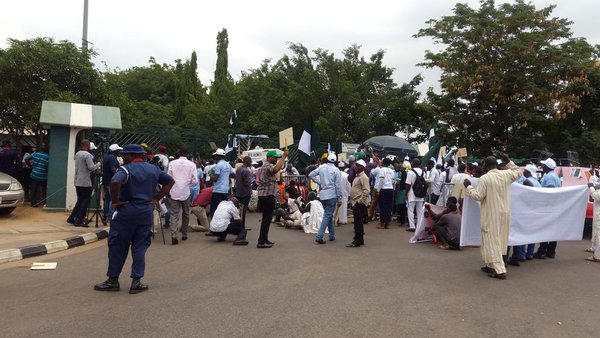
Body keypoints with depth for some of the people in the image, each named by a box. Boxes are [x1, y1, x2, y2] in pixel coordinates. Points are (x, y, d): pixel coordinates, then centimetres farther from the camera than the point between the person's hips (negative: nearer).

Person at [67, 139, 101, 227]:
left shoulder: (77, 154, 12)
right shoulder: (87, 155, -14)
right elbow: (91, 167, -18)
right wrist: (99, 164, -1)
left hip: (78, 181, 8)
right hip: (85, 182, -8)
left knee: (80, 200, 16)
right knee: (85, 201, 0)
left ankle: (71, 218, 17)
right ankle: (79, 220, -1)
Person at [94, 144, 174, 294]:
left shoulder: (126, 169, -10)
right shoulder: (154, 169, 9)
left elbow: (115, 182, -29)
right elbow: (170, 181, 16)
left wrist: (115, 201, -15)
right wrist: (156, 199, 11)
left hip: (127, 210, -5)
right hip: (146, 211, 5)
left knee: (118, 246, 8)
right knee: (140, 247, 10)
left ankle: (113, 280, 16)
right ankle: (136, 282, 10)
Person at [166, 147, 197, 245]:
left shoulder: (172, 163, -3)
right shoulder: (192, 164, -3)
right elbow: (194, 180, -4)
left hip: (174, 192, 0)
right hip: (185, 192, 1)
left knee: (174, 214, -1)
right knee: (185, 213, 17)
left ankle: (173, 235, -16)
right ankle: (184, 234, 24)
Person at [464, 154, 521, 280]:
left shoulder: (484, 178, -15)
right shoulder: (506, 174, 0)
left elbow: (478, 196, -15)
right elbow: (518, 172, 21)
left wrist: (468, 187, -2)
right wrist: (509, 162, 23)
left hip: (491, 214, -6)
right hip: (504, 212, 6)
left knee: (492, 241, -1)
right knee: (499, 239, 16)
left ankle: (500, 270, -5)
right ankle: (491, 265, 28)